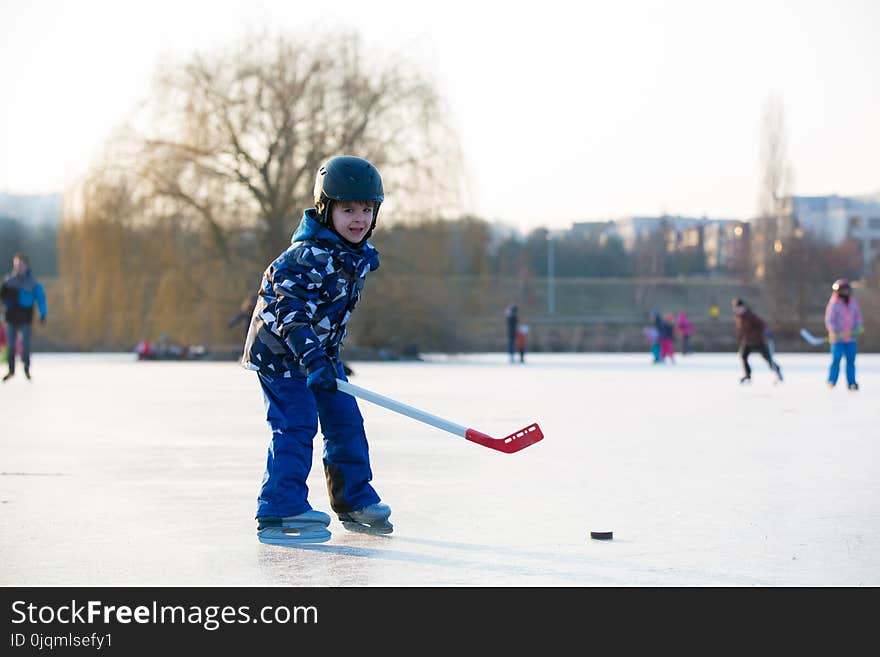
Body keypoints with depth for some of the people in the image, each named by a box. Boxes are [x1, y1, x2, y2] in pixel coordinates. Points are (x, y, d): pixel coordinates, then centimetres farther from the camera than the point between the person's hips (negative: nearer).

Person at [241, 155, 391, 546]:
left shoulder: (359, 256, 4)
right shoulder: (310, 256, -26)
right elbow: (288, 309, -33)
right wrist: (311, 357, -41)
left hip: (320, 352, 9)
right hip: (280, 352, -9)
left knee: (345, 421, 10)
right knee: (296, 426, -14)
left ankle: (354, 501, 24)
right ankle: (279, 514, -11)